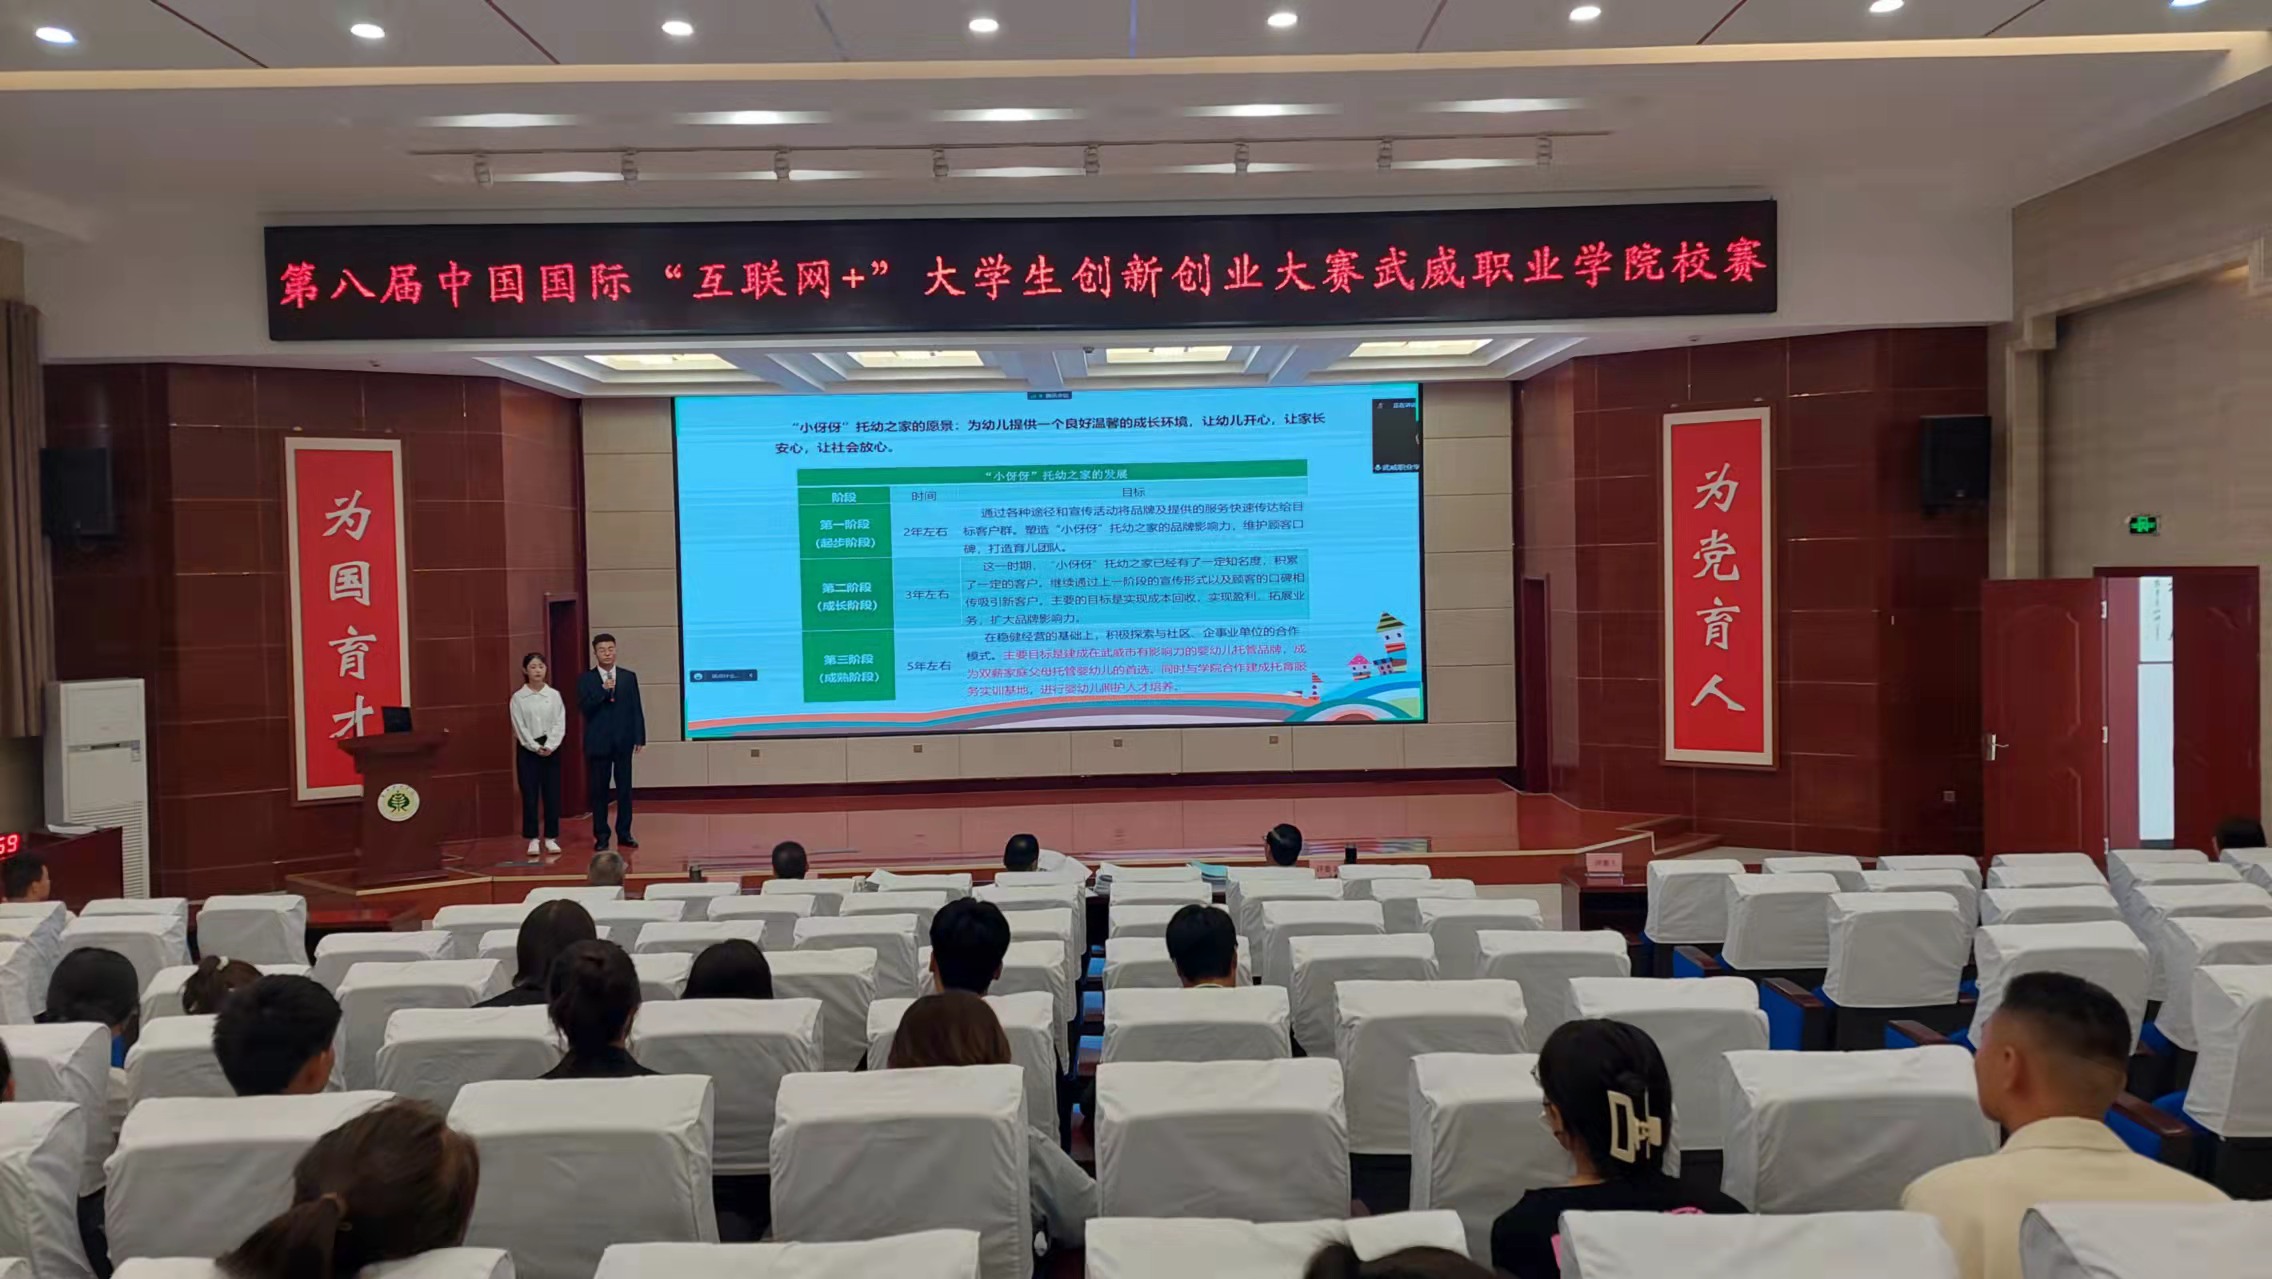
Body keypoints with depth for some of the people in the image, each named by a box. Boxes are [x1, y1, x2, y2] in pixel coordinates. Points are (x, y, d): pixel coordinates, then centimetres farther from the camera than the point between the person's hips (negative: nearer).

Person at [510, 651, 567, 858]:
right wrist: (535, 747, -14)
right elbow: (520, 727, -5)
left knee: (552, 794, 2)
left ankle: (551, 838, 11)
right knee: (530, 795, 0)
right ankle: (533, 839, 7)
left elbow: (560, 724, -2)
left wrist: (550, 746, -14)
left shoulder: (554, 695, 2)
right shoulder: (518, 698, -1)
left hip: (551, 749, 1)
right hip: (527, 749, -1)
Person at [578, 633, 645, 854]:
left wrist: (640, 738, 1)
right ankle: (601, 836, 9)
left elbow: (636, 709, 6)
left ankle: (624, 833, 12)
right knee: (599, 790, 3)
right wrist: (603, 690, -20)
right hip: (598, 743, -1)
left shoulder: (628, 677, 7)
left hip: (623, 742, 1)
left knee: (624, 789, 4)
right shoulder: (586, 679, 2)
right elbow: (584, 708, -9)